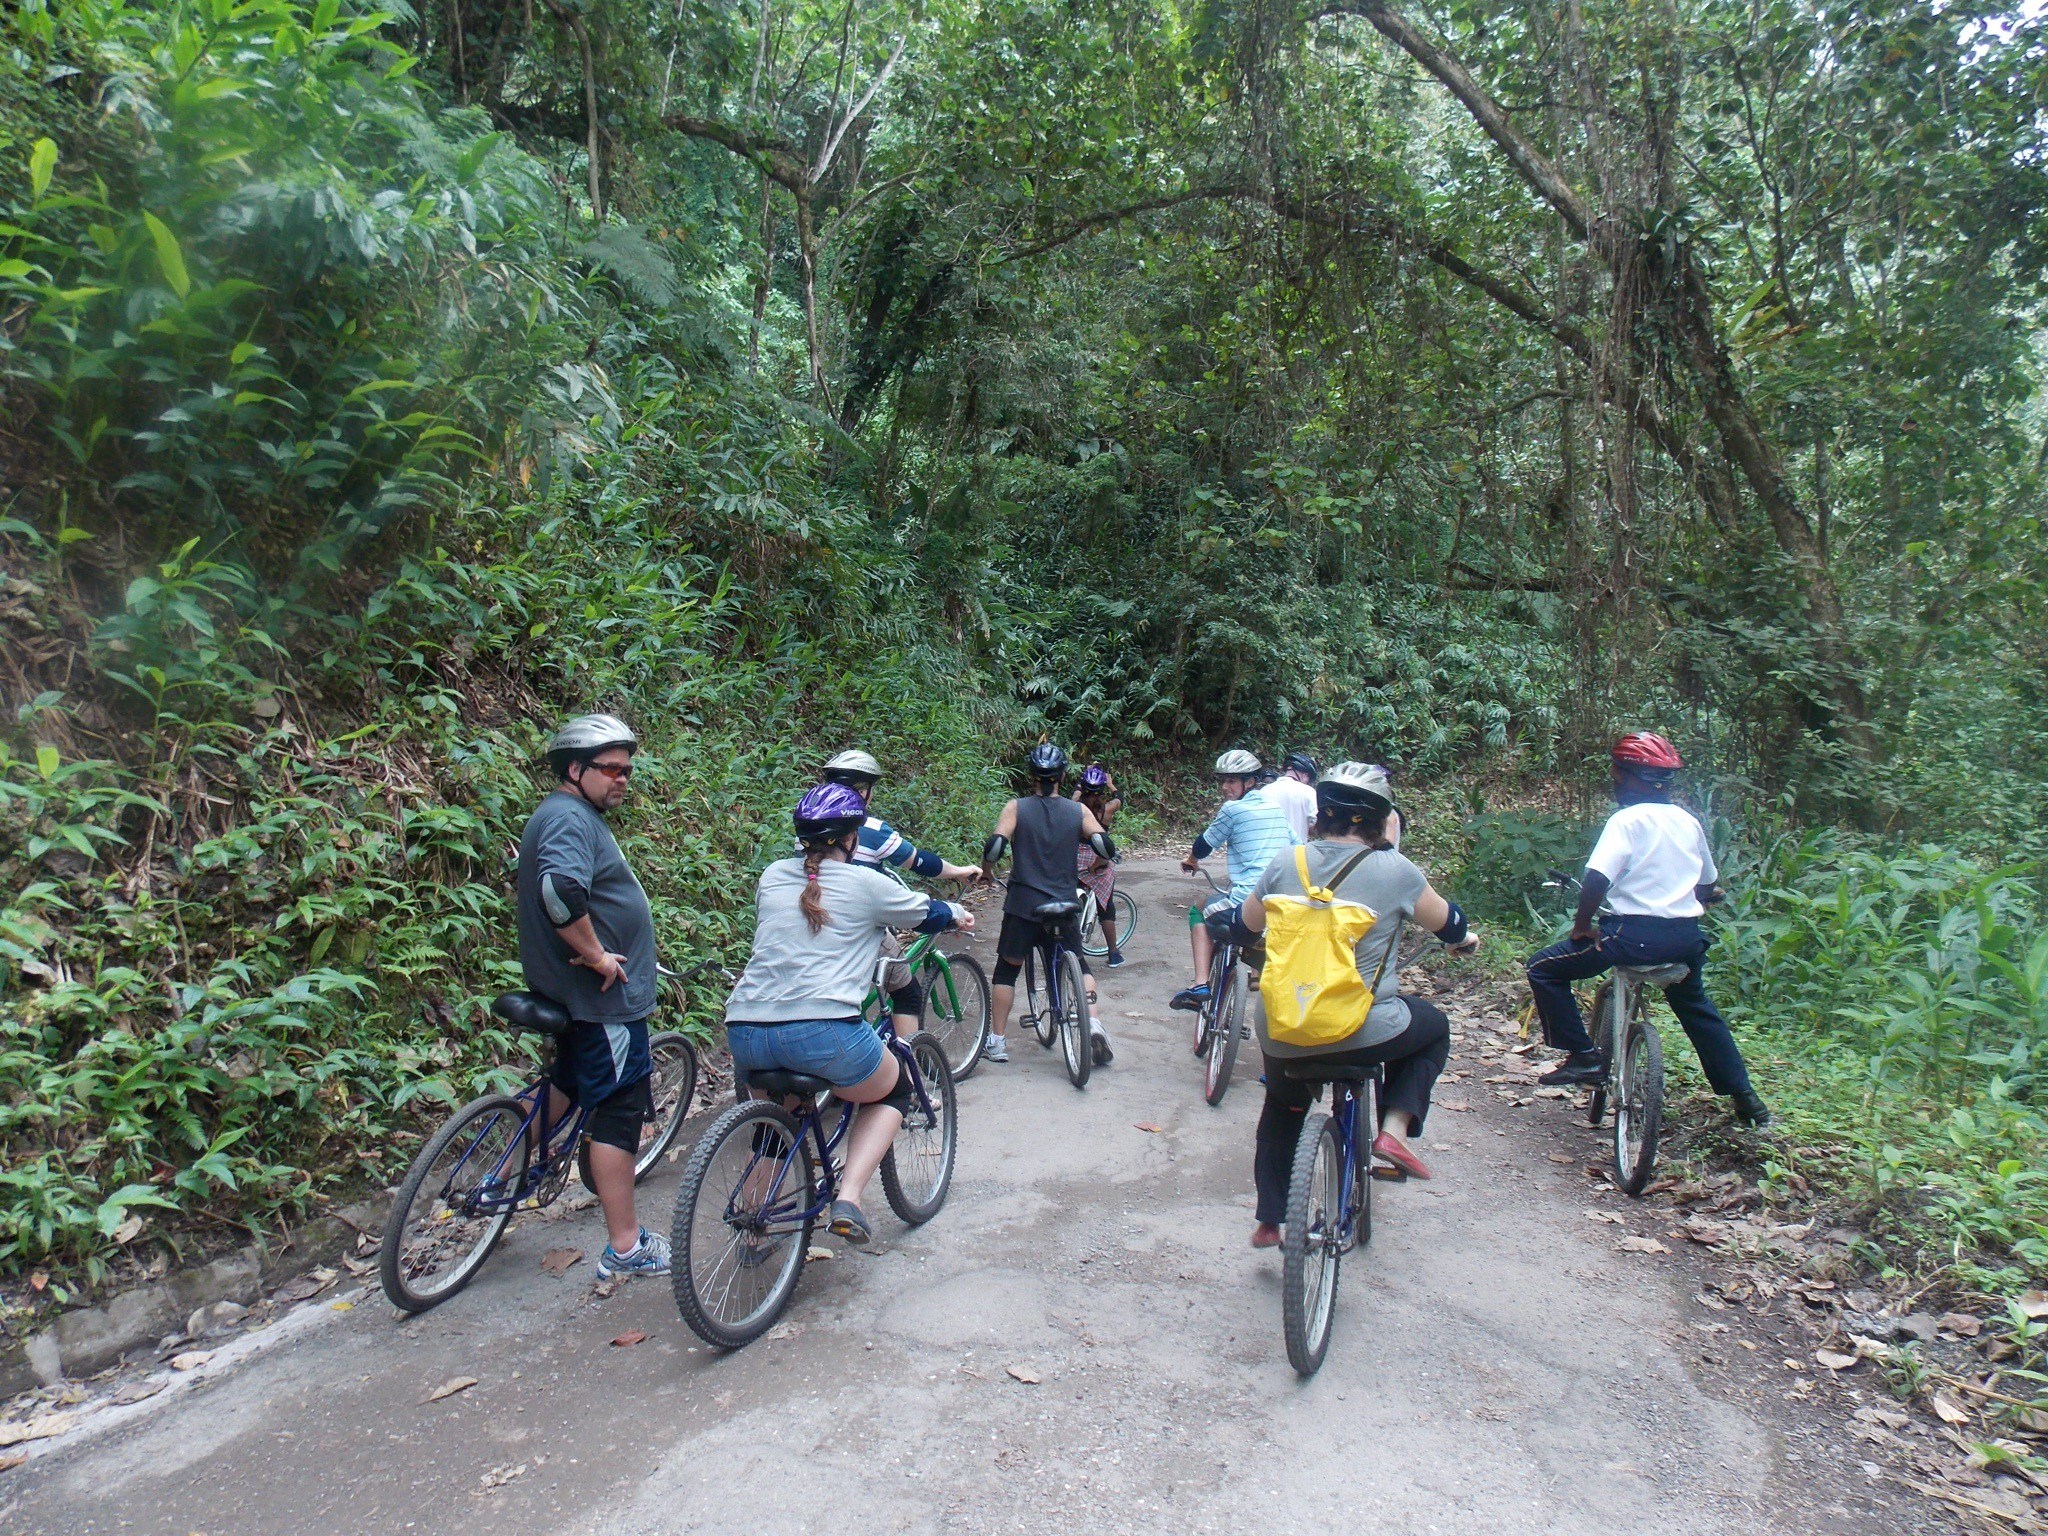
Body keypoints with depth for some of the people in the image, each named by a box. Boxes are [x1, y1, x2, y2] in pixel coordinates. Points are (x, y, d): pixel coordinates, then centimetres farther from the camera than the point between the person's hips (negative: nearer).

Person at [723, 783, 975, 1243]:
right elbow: (928, 914, 19)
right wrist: (957, 914, 43)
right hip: (823, 1033, -5)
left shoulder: (773, 876, 16)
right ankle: (848, 1198, 4)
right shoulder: (865, 883, 3)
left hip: (745, 1032, 5)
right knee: (895, 1090, 22)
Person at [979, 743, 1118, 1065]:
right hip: (1065, 905, 1)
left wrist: (986, 870, 4)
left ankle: (996, 1041, 17)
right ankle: (1093, 1023, -1)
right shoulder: (1079, 811, 1)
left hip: (1023, 904, -1)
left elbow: (995, 845, -16)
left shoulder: (1016, 807, -2)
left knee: (1007, 968, 17)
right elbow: (1104, 846, -11)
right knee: (1079, 963, 20)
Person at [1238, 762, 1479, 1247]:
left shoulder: (1286, 862, -1)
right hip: (1361, 1033, -3)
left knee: (1282, 1109, 33)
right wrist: (1465, 940, 32)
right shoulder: (1393, 869, -8)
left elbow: (1247, 924, 14)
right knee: (1434, 1027, 28)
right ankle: (1394, 1127, 13)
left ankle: (1270, 1220, 32)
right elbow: (1446, 922, 9)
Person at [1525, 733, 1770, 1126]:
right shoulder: (1688, 821, 10)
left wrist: (1583, 926, -9)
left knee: (1544, 969, 3)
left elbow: (1597, 879, -22)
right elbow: (1709, 885, 21)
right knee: (1696, 1006, 31)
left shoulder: (1627, 820, -11)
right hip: (1686, 937, 8)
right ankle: (1744, 1097, 35)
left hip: (1637, 934, -8)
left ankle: (1584, 1056, -1)